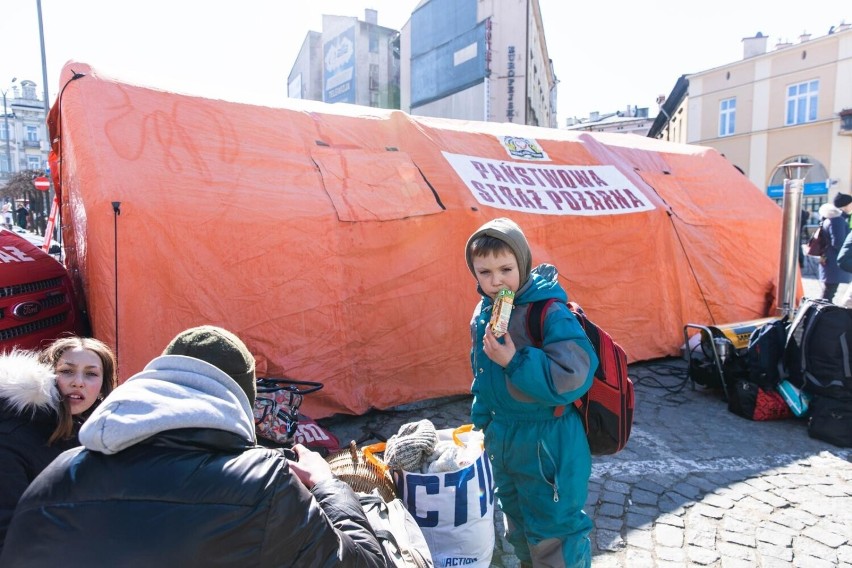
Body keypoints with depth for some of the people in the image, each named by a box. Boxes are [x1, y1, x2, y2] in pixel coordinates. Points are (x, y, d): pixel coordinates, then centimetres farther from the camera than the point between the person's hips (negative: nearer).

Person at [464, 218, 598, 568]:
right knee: (519, 527, 27)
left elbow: (574, 376, -30)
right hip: (502, 438, 8)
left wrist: (515, 360, -33)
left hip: (546, 444, -7)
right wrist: (482, 420, 17)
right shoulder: (484, 313, 0)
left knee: (552, 531, 7)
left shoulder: (550, 313, -23)